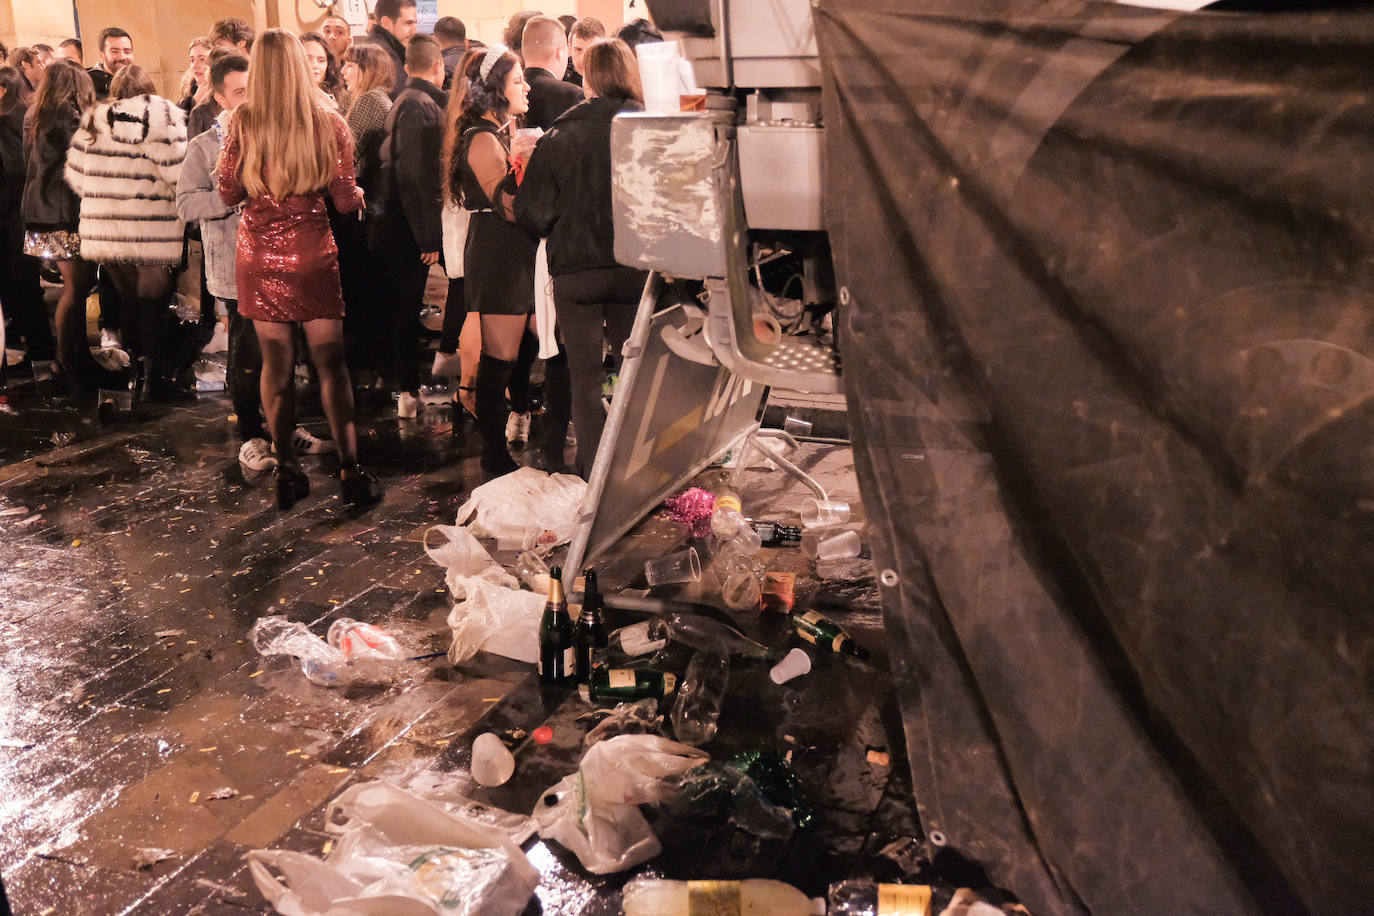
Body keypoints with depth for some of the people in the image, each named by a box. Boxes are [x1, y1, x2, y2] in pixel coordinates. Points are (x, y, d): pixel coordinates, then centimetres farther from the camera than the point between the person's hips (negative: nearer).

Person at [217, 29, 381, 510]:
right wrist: (359, 192, 18)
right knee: (330, 363, 5)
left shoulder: (242, 122, -4)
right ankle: (351, 473, 6)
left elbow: (228, 193, 0)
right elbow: (346, 200, -4)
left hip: (259, 255, 1)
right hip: (312, 254, -1)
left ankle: (287, 472, 16)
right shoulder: (329, 123, -6)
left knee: (277, 363, 9)